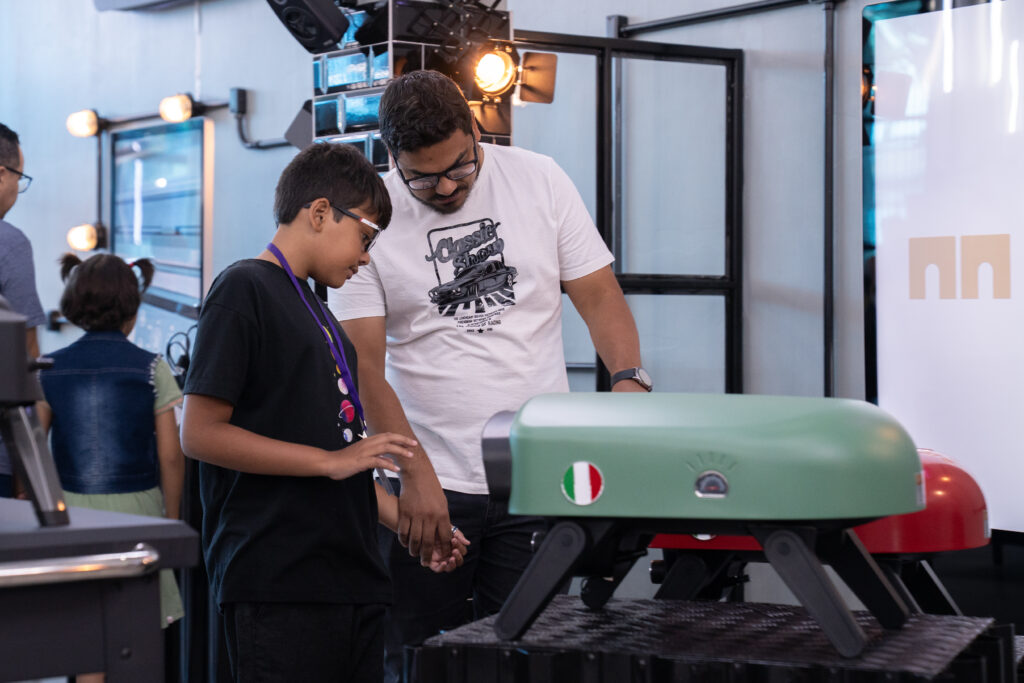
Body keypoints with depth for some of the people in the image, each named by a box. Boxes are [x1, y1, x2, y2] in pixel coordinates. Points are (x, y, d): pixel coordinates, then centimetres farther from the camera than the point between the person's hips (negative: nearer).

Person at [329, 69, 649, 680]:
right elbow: (365, 365, -6)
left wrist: (630, 378, -15)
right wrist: (417, 474, -17)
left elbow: (598, 293, 6)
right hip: (429, 488, -1)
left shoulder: (539, 181, 4)